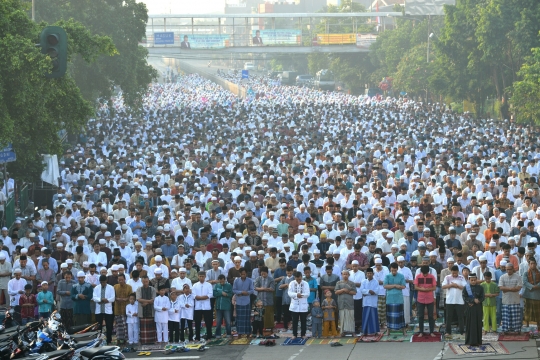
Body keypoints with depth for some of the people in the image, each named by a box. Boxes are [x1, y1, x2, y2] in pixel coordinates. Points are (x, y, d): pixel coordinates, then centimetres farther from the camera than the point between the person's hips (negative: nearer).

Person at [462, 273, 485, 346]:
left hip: (478, 309, 2)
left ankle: (478, 341, 7)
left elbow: (482, 298, 0)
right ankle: (470, 341, 3)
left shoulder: (480, 288, 5)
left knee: (478, 324, 2)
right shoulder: (466, 288, 1)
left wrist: (472, 302, -13)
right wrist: (474, 300, -18)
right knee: (470, 325, -1)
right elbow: (464, 298, -6)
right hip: (469, 309, -2)